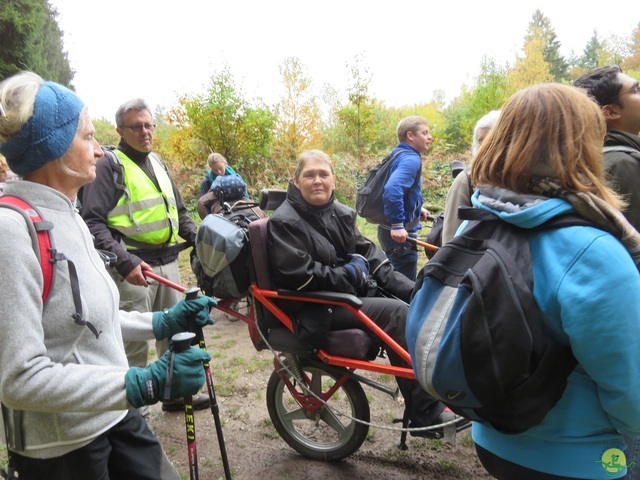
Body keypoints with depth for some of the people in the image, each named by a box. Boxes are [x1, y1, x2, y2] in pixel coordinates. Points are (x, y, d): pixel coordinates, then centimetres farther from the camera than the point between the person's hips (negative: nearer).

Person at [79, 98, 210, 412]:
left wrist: (200, 241, 11)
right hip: (134, 267, -7)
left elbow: (179, 211, 25)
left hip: (168, 261, 7)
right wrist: (124, 261, -25)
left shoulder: (158, 163, 17)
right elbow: (92, 222, -14)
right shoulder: (109, 166, -5)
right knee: (135, 341, 0)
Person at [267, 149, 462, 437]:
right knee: (397, 314, -23)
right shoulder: (284, 222, -11)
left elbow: (367, 251, 8)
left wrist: (413, 290, -4)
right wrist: (350, 273, -13)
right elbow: (299, 276, -20)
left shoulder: (341, 214, 10)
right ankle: (426, 416, -15)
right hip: (315, 308, -8)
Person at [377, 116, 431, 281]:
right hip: (400, 234, -10)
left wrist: (416, 209, 19)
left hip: (390, 230, 10)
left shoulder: (399, 155, 13)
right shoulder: (411, 159, -17)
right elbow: (392, 189, -33)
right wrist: (397, 224, -31)